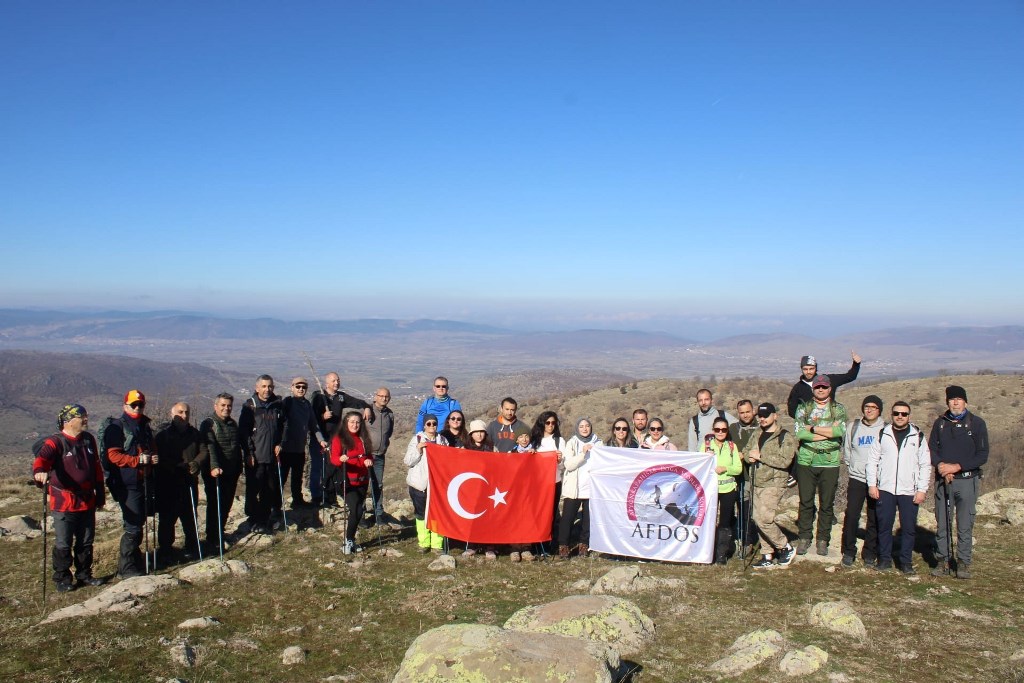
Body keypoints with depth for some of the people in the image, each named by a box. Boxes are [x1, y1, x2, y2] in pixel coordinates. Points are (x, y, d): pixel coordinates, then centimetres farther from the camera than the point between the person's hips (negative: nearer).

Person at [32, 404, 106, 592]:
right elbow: (42, 458, -31)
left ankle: (84, 575, 29)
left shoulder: (89, 440, 9)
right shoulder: (55, 442, -11)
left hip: (87, 502, 6)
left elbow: (97, 468, 16)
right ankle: (62, 579, 16)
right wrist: (40, 472, -54)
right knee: (63, 544, 2)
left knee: (86, 542, 16)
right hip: (64, 504, -6)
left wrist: (100, 493, 17)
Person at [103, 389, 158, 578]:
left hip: (144, 482, 8)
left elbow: (152, 448, 28)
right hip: (127, 484, -8)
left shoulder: (145, 426, 16)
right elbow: (113, 455, -15)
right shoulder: (117, 427, -7)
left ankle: (135, 560, 28)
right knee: (133, 526, -8)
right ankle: (126, 568, 2)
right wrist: (138, 460, -24)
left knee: (139, 522, 15)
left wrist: (155, 458, 6)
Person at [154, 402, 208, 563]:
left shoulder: (194, 433, 12)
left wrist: (196, 464, -14)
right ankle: (165, 551, 9)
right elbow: (160, 459, -11)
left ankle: (192, 548, 23)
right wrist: (178, 467, -23)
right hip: (167, 484, -4)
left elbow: (204, 451, 5)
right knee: (167, 519, -1)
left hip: (189, 482, 4)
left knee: (190, 517, 12)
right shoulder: (163, 434, -2)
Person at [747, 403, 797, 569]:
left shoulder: (784, 436, -7)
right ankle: (768, 556, 17)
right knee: (759, 520, 7)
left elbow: (785, 461, -17)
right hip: (757, 484, 7)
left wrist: (760, 456, -17)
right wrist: (750, 456, -1)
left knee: (764, 519, -13)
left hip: (773, 484, -7)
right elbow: (748, 454, 23)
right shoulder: (757, 435, 15)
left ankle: (786, 548, 7)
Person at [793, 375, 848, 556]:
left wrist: (813, 428, -12)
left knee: (827, 503, 5)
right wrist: (829, 431, -11)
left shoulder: (839, 409, 5)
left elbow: (840, 431, -15)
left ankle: (823, 540, 16)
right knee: (806, 502, 6)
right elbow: (799, 433, -10)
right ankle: (804, 538, 17)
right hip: (806, 461, 0)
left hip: (830, 462, 0)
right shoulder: (803, 408, 6)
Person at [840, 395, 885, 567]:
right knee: (851, 516, -4)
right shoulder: (853, 427, 5)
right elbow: (846, 451, 16)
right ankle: (849, 551, 8)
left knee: (875, 519, 5)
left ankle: (870, 553, 17)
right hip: (856, 478, 1)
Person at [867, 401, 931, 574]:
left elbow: (925, 465, 4)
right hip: (885, 489, 1)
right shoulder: (882, 435, 6)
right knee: (884, 526, 5)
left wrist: (922, 489, -3)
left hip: (909, 491, -1)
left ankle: (906, 561, 15)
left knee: (909, 527, 3)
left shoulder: (918, 436, 4)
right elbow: (873, 460, 7)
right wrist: (872, 484, 0)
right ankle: (884, 558, 16)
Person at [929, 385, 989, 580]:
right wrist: (941, 465, -10)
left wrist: (956, 467, -12)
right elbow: (932, 449, 10)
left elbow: (982, 455, -4)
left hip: (967, 480, -3)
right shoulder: (940, 423, 9)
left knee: (965, 525, 0)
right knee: (942, 524, 5)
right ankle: (943, 560, 14)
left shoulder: (977, 423, -1)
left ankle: (963, 563, 10)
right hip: (943, 480, 3)